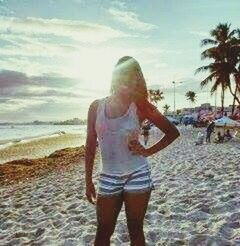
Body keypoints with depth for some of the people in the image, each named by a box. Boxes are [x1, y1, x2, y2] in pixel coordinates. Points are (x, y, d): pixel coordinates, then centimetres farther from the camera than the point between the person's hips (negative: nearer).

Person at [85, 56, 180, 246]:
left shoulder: (139, 106, -4)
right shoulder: (96, 106, 1)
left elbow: (173, 132, 3)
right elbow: (90, 145, 6)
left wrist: (148, 151, -6)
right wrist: (88, 181, 7)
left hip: (137, 176, -1)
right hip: (108, 178, 2)